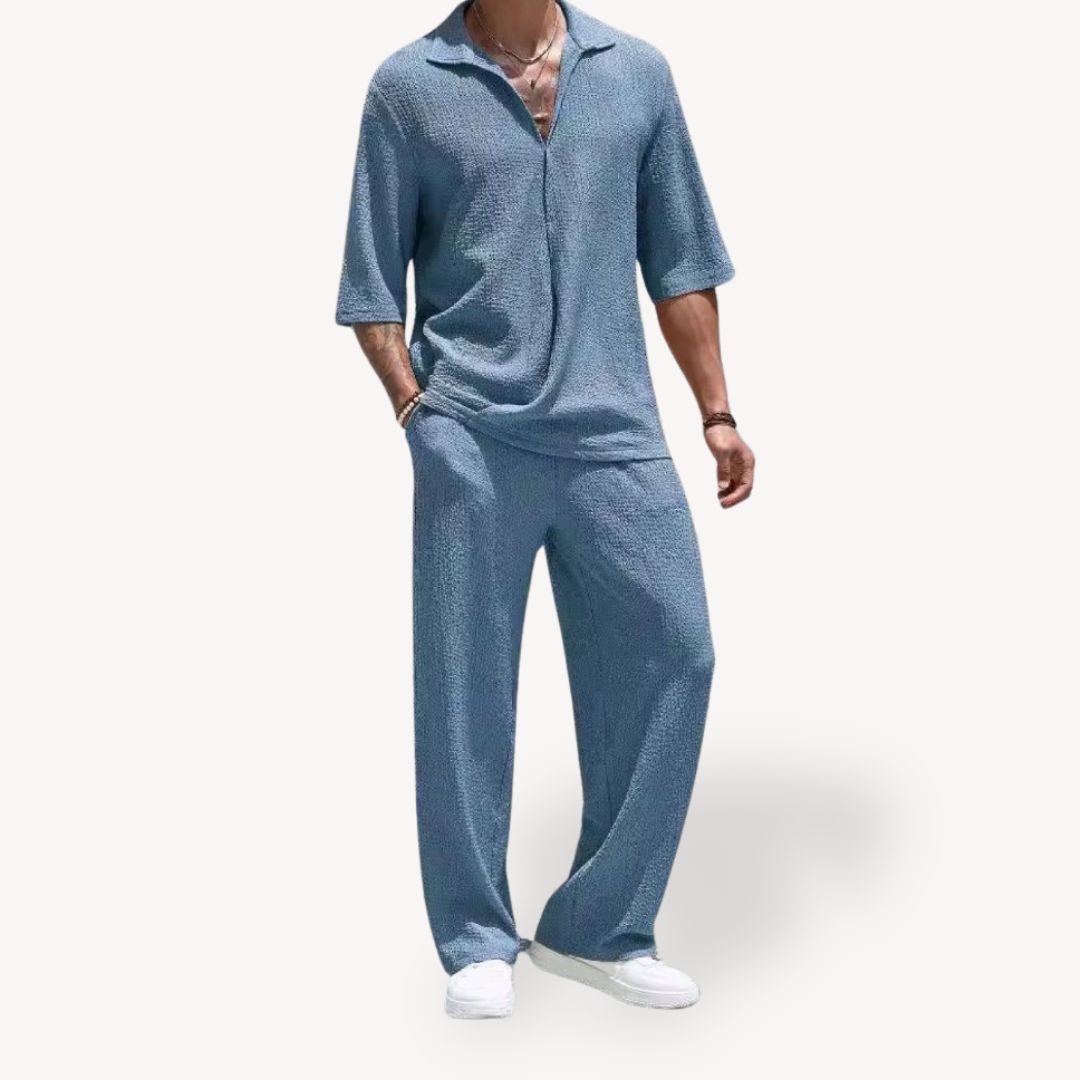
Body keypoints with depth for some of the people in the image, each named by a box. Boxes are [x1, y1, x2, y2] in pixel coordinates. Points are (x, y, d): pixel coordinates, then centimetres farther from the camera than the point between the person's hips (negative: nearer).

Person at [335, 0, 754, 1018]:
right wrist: (418, 410, -4)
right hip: (473, 438, -2)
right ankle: (477, 941, 17)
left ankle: (598, 927, 15)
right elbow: (373, 277, 6)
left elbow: (679, 258, 13)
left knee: (670, 654, -1)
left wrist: (716, 411, 8)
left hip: (615, 430, 3)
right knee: (466, 686, 2)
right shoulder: (408, 86, 6)